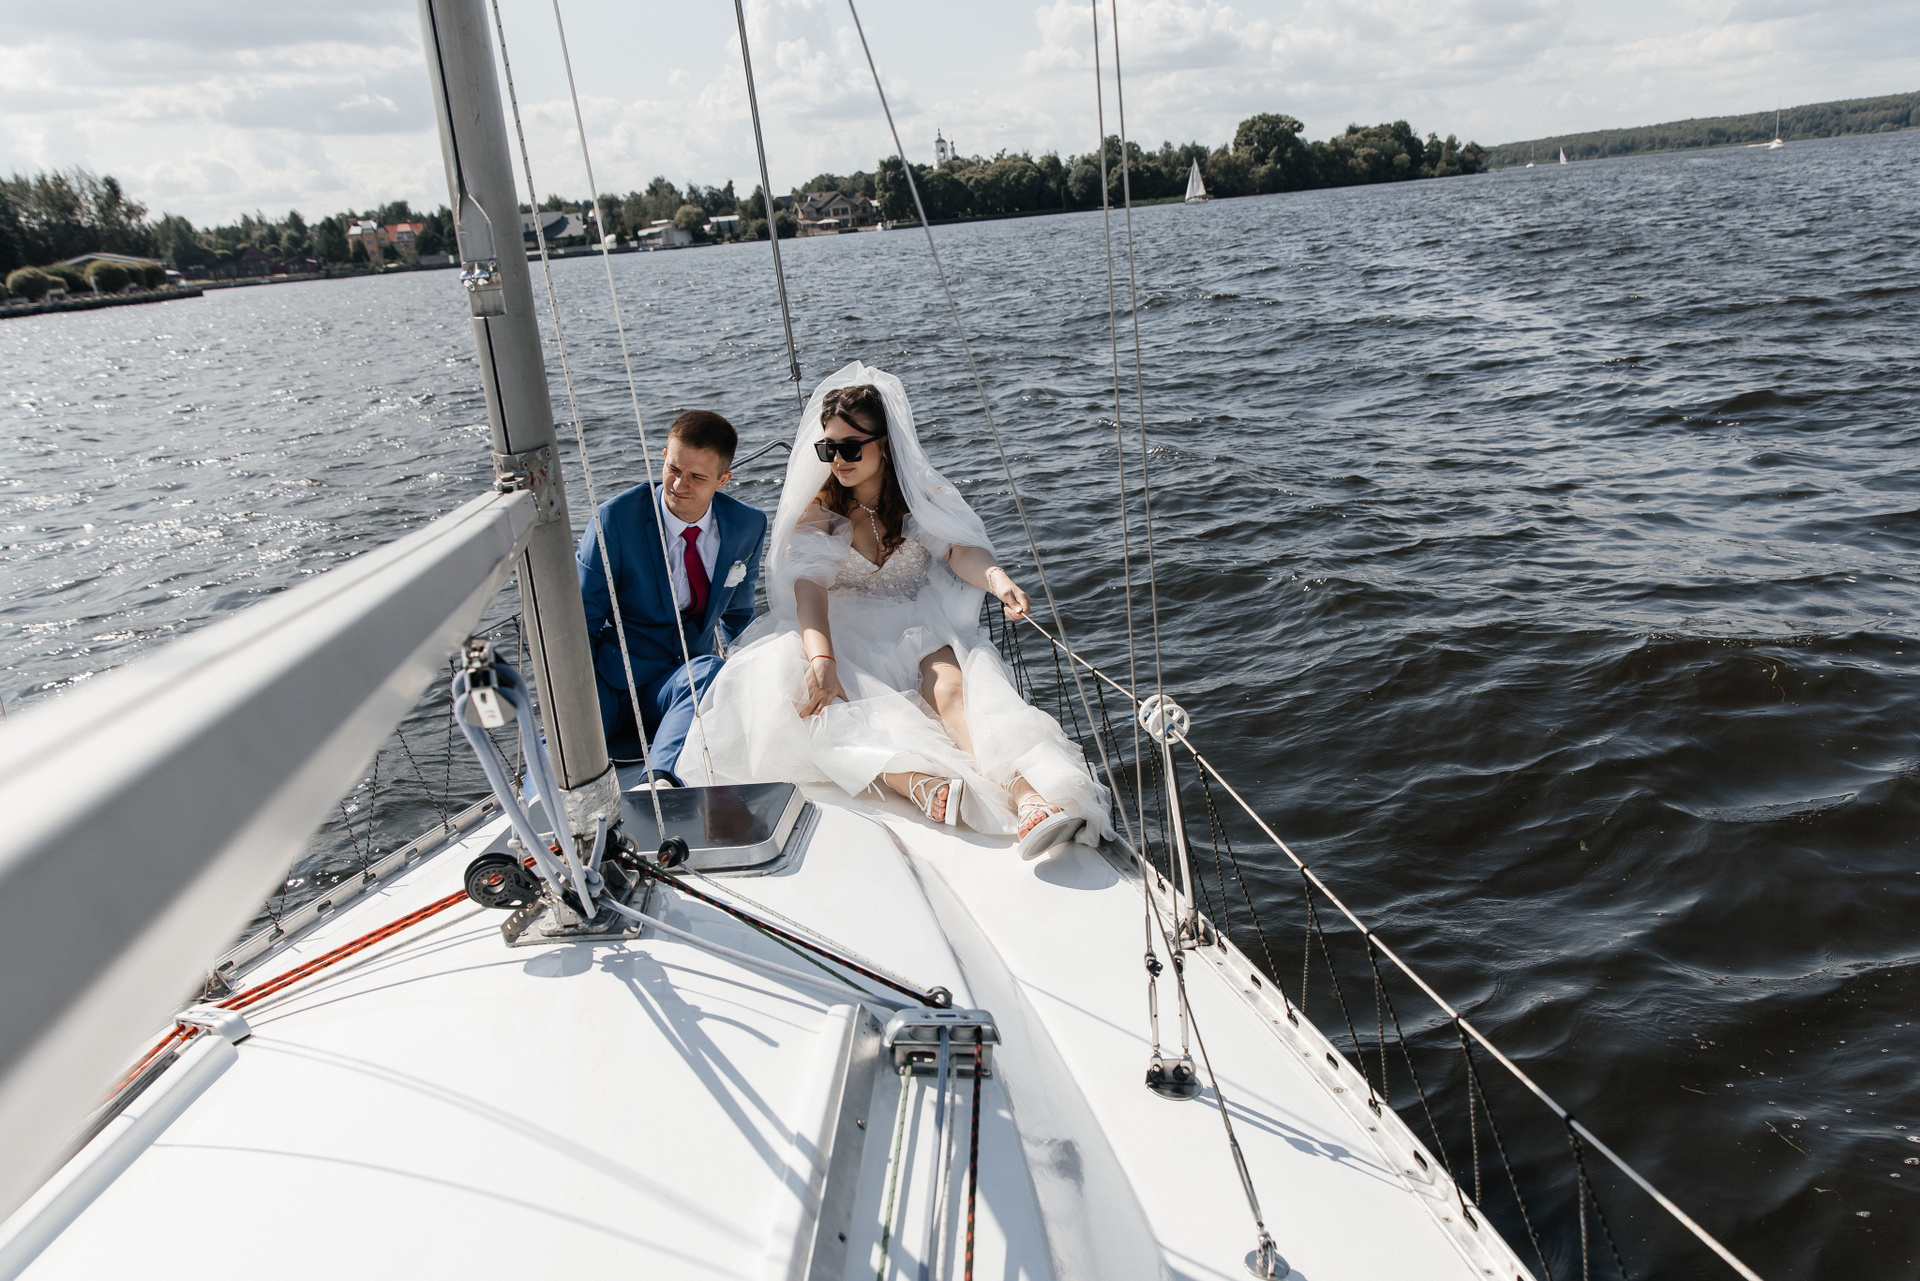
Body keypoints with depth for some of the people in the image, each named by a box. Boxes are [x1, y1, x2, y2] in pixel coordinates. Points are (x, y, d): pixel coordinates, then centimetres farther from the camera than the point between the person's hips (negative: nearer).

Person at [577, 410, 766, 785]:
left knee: (710, 671, -38)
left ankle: (661, 782, -51)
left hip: (687, 678, 3)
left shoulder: (748, 526, 2)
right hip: (614, 678, -2)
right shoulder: (617, 517, -9)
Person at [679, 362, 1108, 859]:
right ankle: (922, 784, -59)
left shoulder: (925, 497, 9)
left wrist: (996, 577, -37)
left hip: (919, 630, 0)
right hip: (842, 636, 0)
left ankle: (1027, 798, -59)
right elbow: (809, 589, -13)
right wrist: (820, 658, -34)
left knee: (953, 686, -34)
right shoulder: (815, 510, 6)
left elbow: (962, 549, -11)